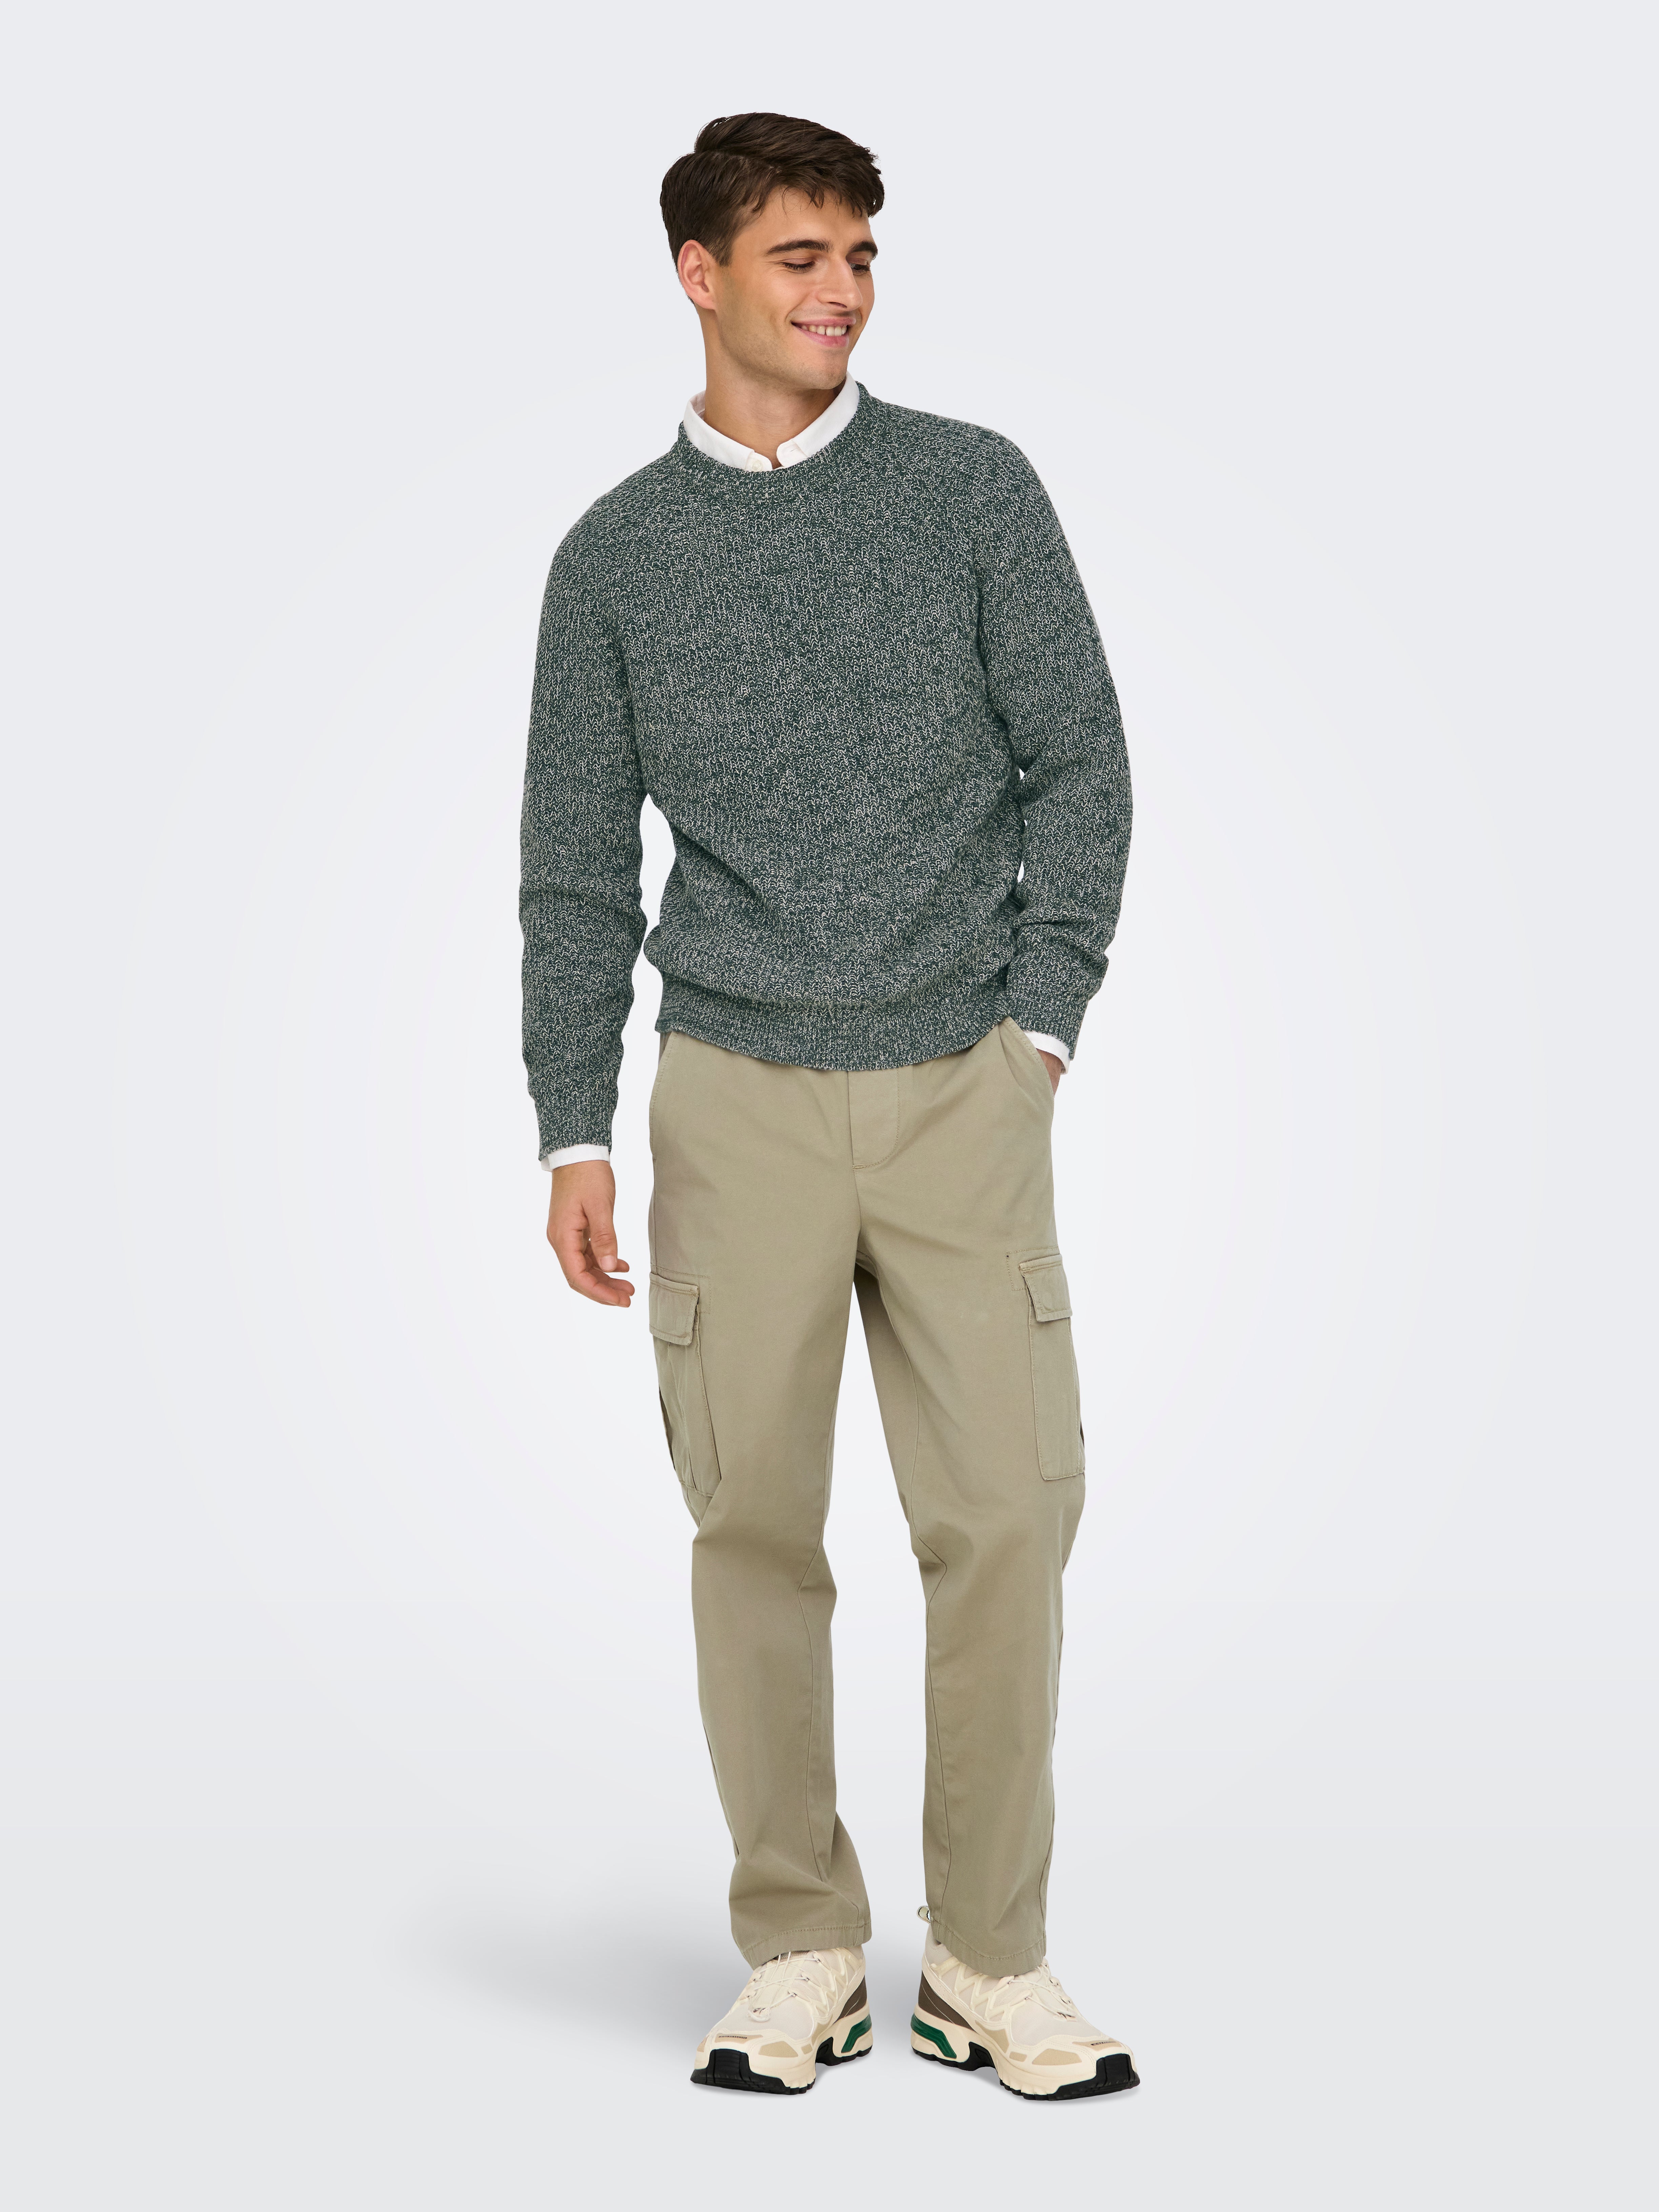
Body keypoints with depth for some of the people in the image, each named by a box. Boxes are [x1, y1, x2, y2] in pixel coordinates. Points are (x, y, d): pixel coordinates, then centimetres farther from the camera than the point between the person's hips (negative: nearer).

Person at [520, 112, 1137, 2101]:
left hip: (964, 1094, 0)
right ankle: (799, 1958, 16)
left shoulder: (974, 488, 5)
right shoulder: (615, 556, 7)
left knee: (1006, 1514, -3)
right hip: (740, 1099, 1)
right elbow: (578, 870, 8)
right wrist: (573, 1136, 1)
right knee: (755, 1527, 3)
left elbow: (1079, 766, 5)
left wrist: (1041, 1023, -3)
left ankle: (991, 1963, 11)